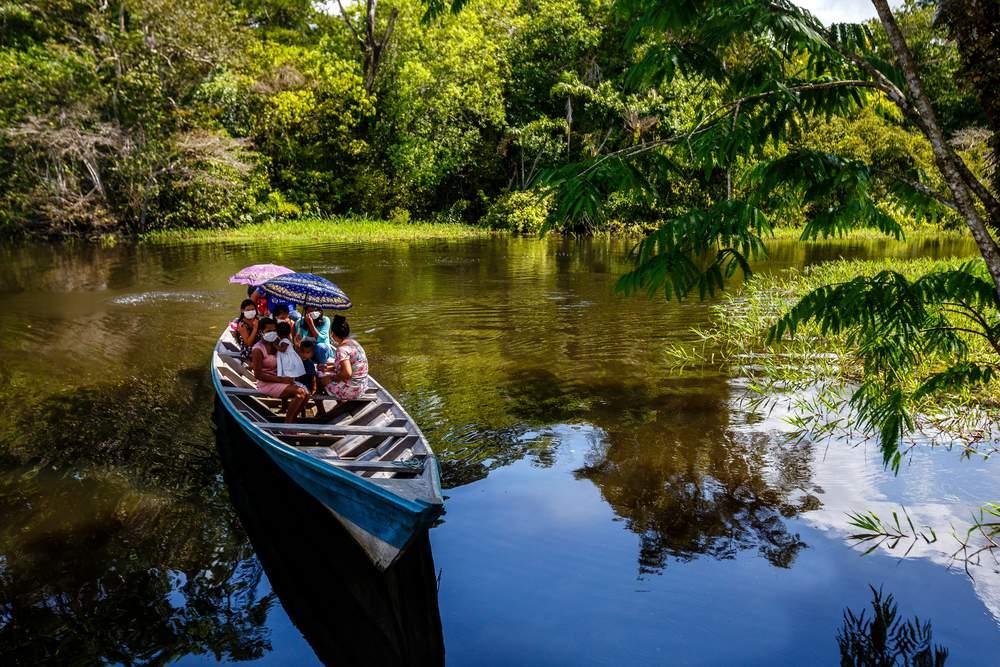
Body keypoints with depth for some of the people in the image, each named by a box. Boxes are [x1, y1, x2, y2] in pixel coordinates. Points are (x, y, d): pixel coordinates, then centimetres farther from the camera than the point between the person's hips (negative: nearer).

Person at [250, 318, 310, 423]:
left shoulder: (274, 345, 8)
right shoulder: (258, 349, -13)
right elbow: (257, 374, -17)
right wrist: (281, 379, -18)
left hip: (278, 381, 7)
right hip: (266, 384, -7)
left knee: (306, 394, -11)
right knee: (299, 392, -24)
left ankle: (291, 422, 3)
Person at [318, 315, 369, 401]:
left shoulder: (342, 349, -22)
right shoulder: (353, 342, 4)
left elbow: (347, 373, -31)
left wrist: (331, 378, -15)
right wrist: (329, 368, 12)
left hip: (351, 390, -8)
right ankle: (341, 401, 23)